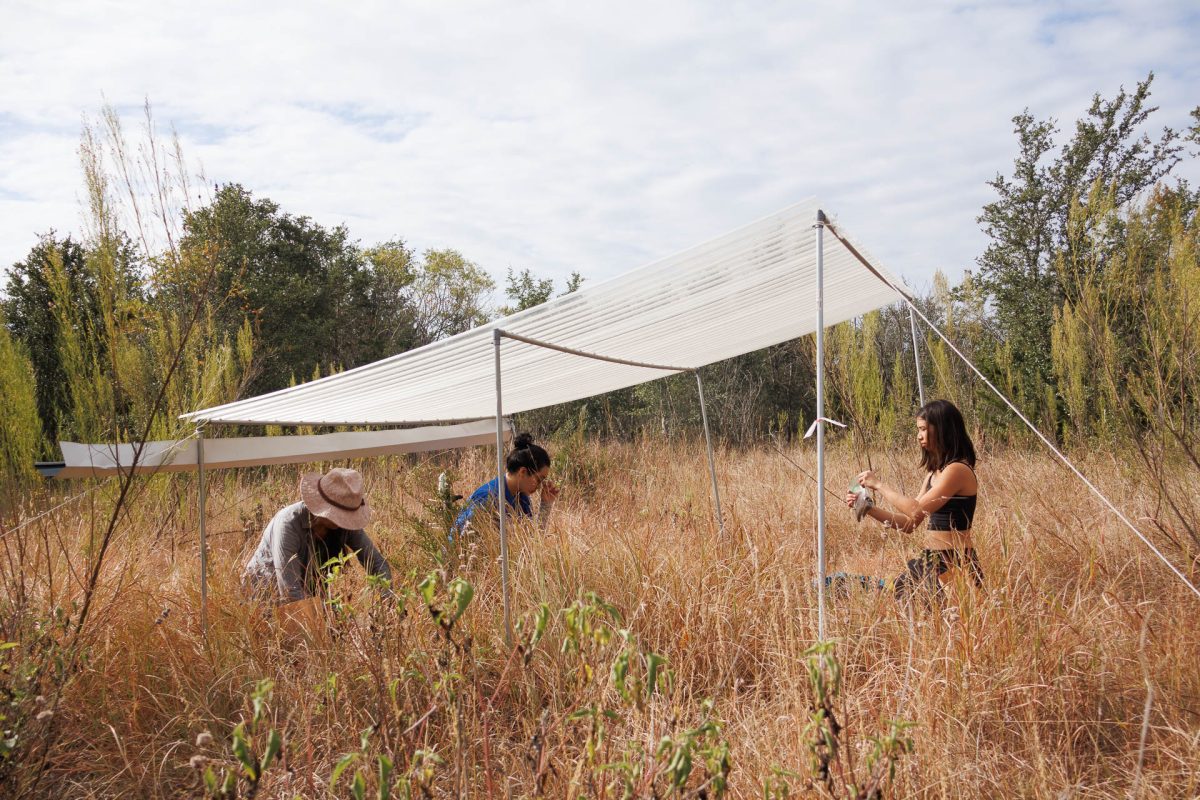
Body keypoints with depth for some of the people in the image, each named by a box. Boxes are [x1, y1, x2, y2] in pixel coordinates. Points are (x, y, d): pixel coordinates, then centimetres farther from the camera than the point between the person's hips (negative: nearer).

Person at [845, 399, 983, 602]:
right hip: (931, 559, 8)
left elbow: (918, 511, -23)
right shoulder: (934, 472, 14)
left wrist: (879, 485, -13)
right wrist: (867, 507, 3)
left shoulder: (957, 470, -15)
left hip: (954, 562, -8)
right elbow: (910, 523, 12)